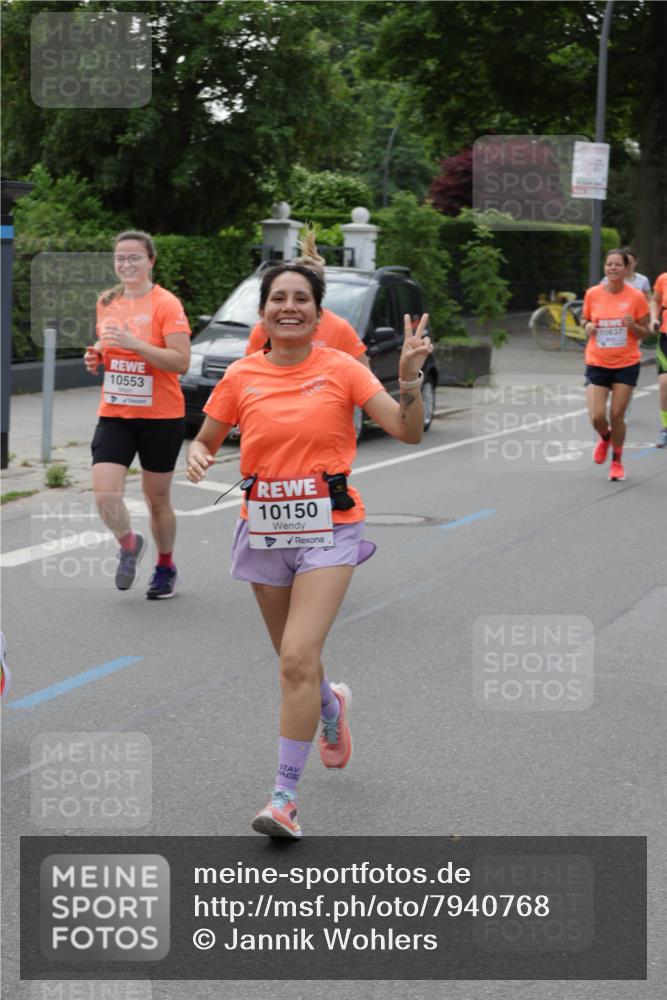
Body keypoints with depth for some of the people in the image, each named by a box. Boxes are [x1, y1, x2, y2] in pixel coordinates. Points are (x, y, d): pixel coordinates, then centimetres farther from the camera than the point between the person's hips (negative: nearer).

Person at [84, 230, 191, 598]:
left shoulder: (166, 304, -11)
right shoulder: (106, 302, 7)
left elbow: (181, 361, -18)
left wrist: (134, 344, -27)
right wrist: (96, 357, 0)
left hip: (160, 416, -4)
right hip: (114, 415, 4)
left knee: (157, 499, 9)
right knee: (105, 495, -12)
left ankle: (165, 567, 32)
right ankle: (129, 544, 18)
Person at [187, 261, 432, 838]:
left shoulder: (341, 370, -4)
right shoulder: (241, 377, 2)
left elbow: (408, 432, -8)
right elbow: (205, 441, 12)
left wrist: (409, 377, -23)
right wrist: (198, 457, -10)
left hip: (328, 527, -3)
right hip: (264, 530, 3)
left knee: (298, 658, -16)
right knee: (295, 659, 16)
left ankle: (285, 795, -7)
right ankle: (331, 706, 52)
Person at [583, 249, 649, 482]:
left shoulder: (636, 297, -6)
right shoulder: (592, 294, -2)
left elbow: (645, 332, 2)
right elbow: (585, 319, 14)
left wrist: (633, 325, -19)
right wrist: (587, 327, -8)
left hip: (626, 364, -1)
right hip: (597, 364, 1)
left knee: (617, 415, 0)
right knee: (597, 417, -7)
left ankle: (617, 461, 22)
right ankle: (605, 437, 31)